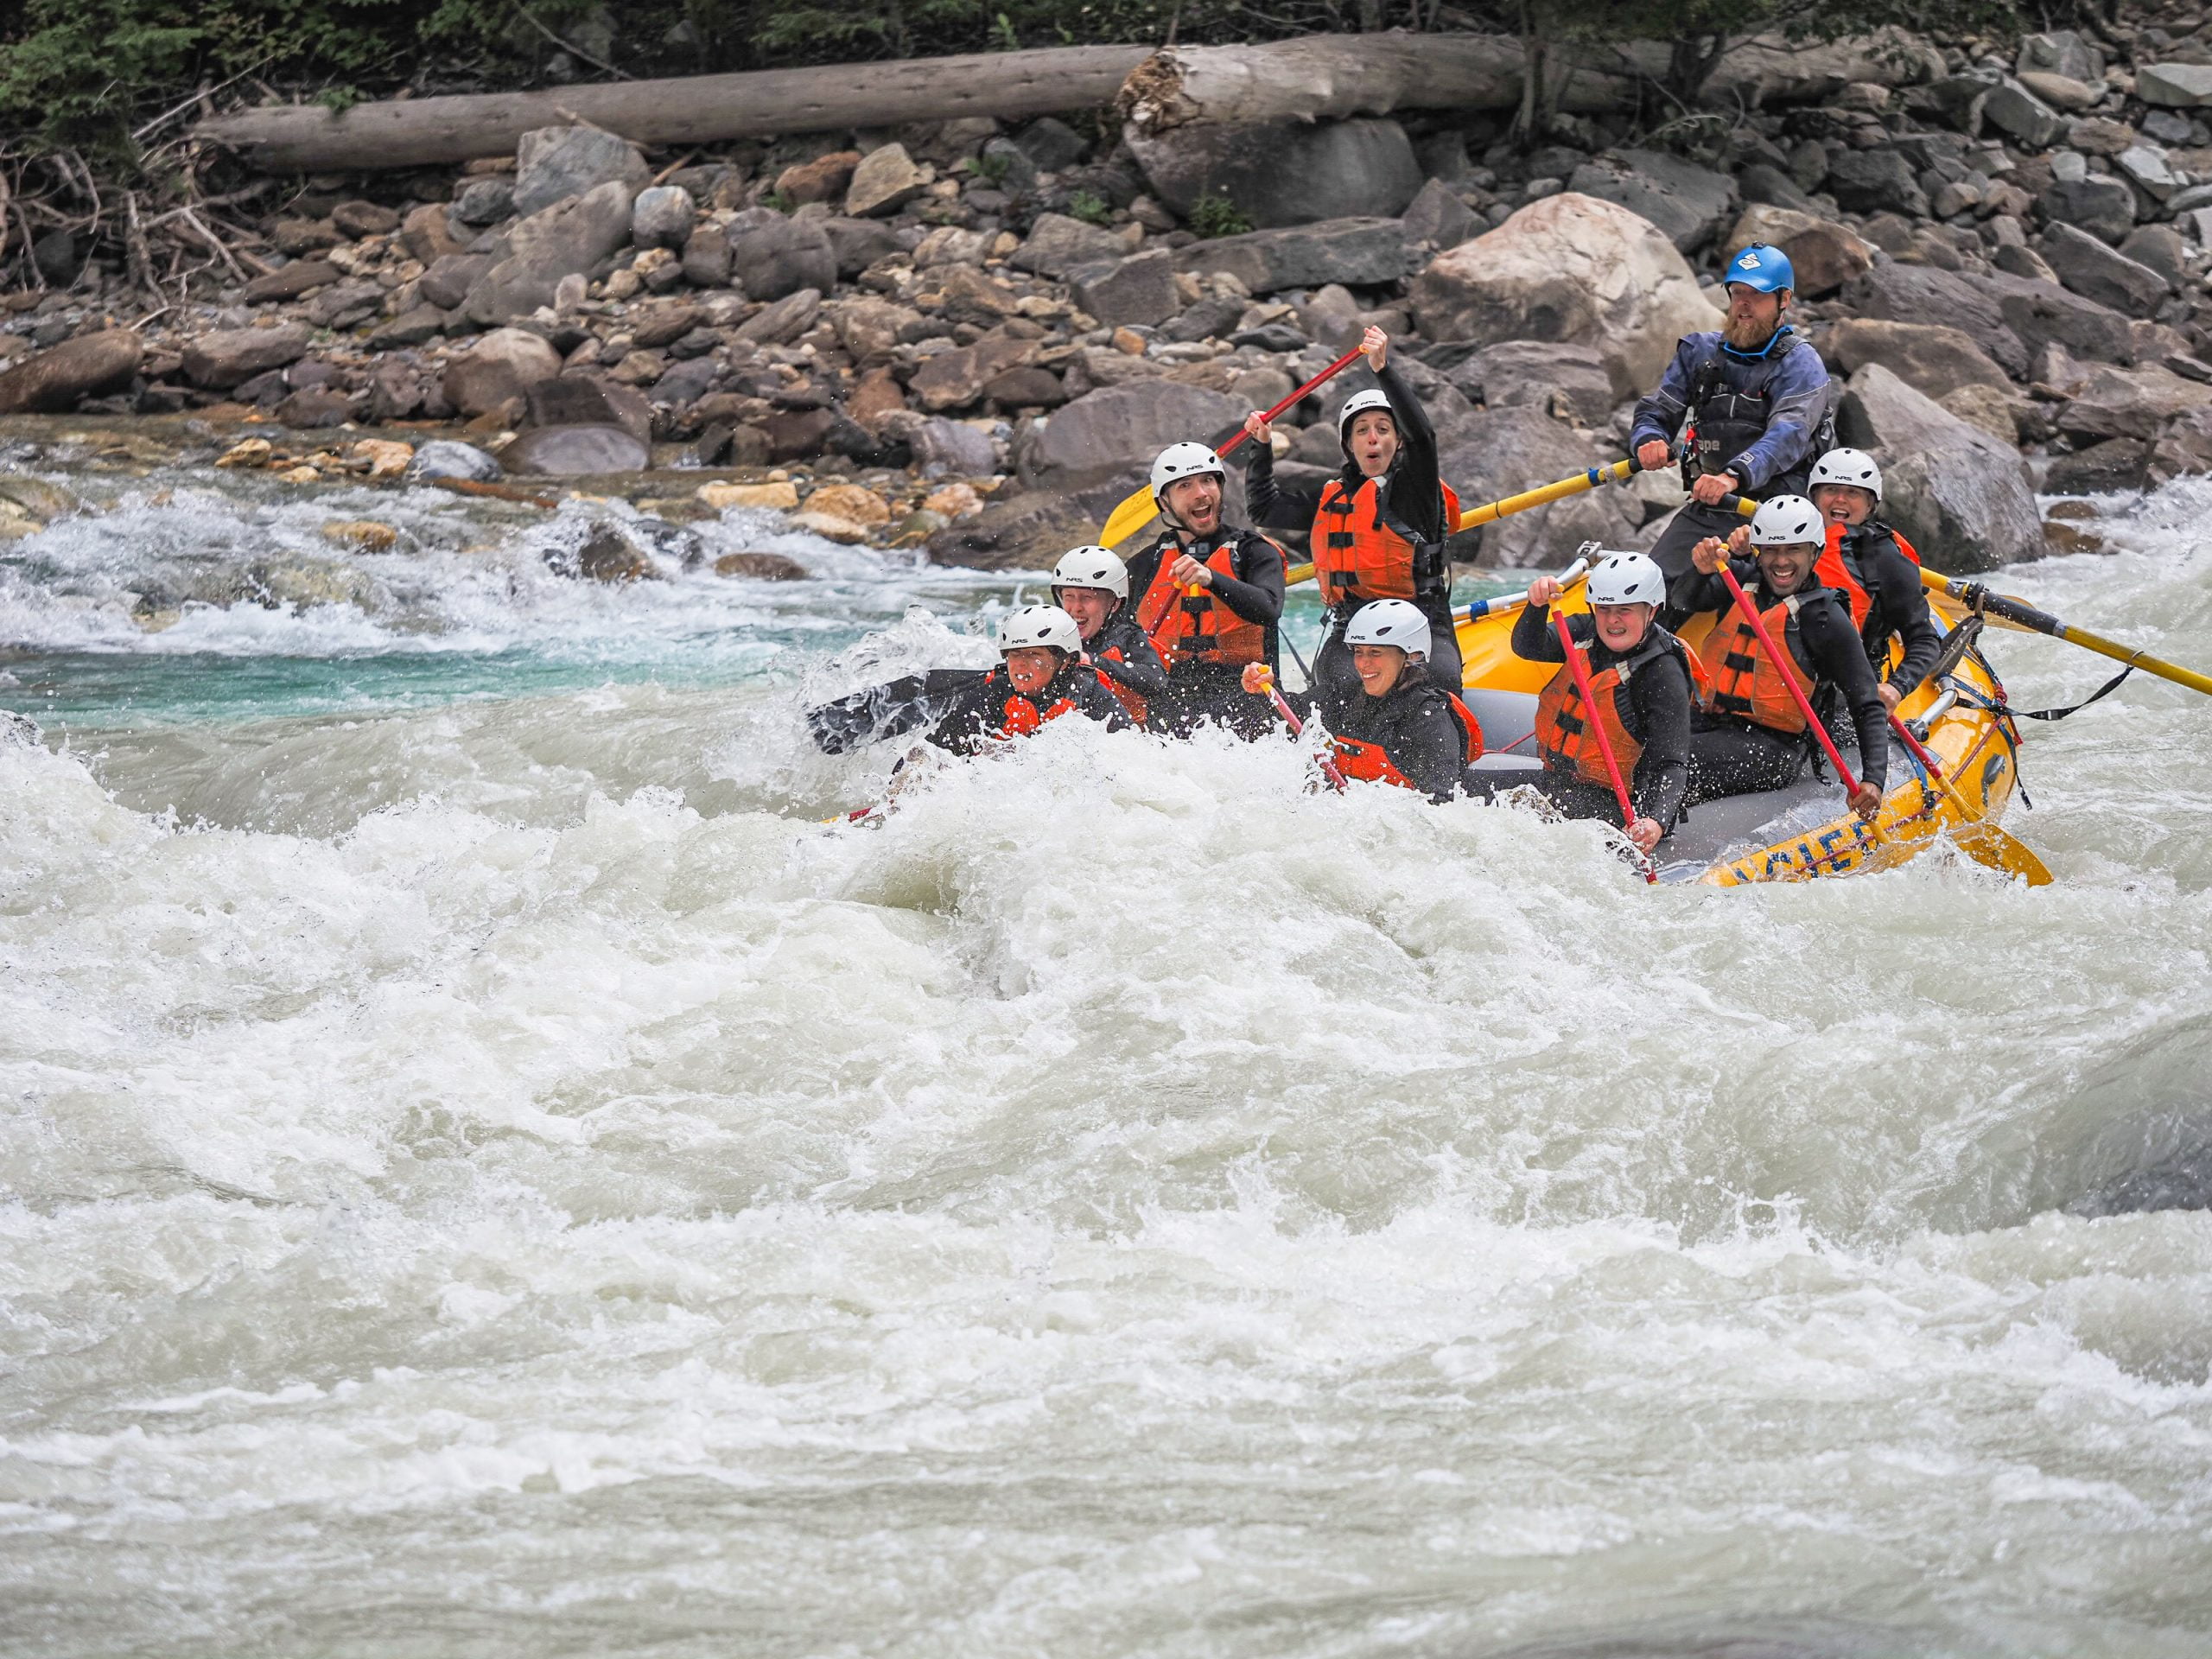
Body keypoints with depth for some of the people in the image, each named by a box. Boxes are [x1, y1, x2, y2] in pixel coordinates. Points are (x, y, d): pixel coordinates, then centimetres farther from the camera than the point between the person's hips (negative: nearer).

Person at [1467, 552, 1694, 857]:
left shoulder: (1663, 675, -16)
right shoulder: (1588, 634, 4)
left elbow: (1671, 766, -22)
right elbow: (1528, 647, -13)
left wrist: (1656, 822, -40)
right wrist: (1537, 606, -35)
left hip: (1614, 802, -8)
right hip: (1559, 780, 8)